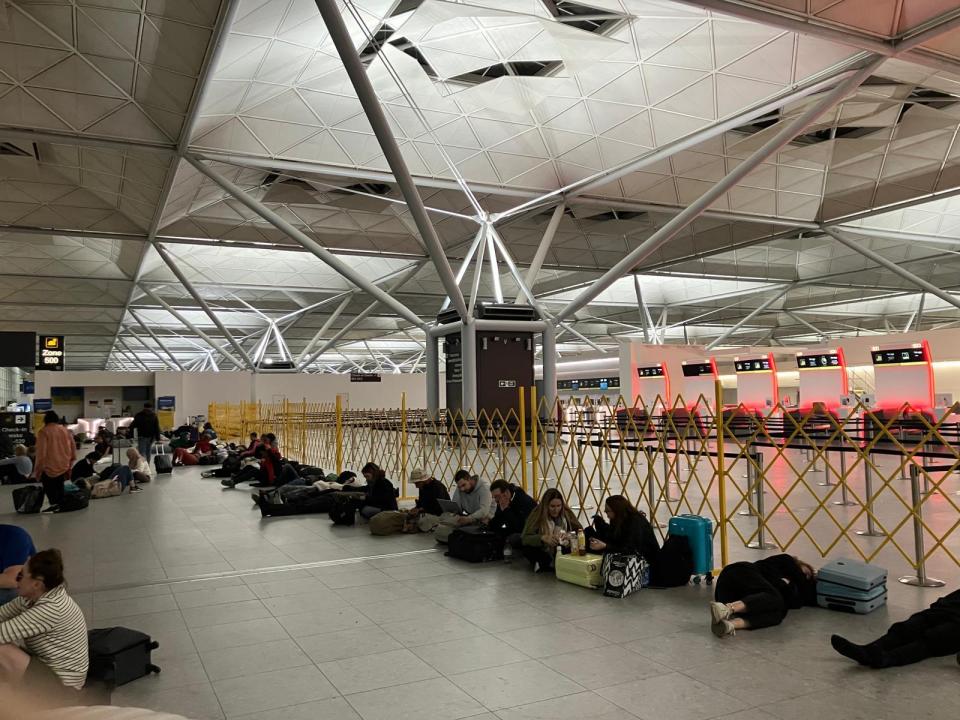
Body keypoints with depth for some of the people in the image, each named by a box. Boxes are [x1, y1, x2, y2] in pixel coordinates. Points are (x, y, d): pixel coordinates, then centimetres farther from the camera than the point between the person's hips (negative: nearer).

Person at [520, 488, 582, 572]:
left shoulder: (566, 513, -9)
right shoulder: (537, 514, -17)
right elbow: (524, 538, -23)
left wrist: (570, 535, -30)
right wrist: (543, 538, -41)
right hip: (544, 553, -2)